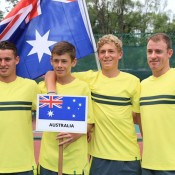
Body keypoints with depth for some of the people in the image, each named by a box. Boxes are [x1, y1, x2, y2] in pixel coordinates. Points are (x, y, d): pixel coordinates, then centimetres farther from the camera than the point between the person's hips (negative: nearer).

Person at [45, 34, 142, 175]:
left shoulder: (133, 81, -1)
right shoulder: (90, 78, -1)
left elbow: (140, 118, 6)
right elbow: (51, 74, 2)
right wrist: (52, 93, -17)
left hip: (128, 156, 0)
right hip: (99, 155, 0)